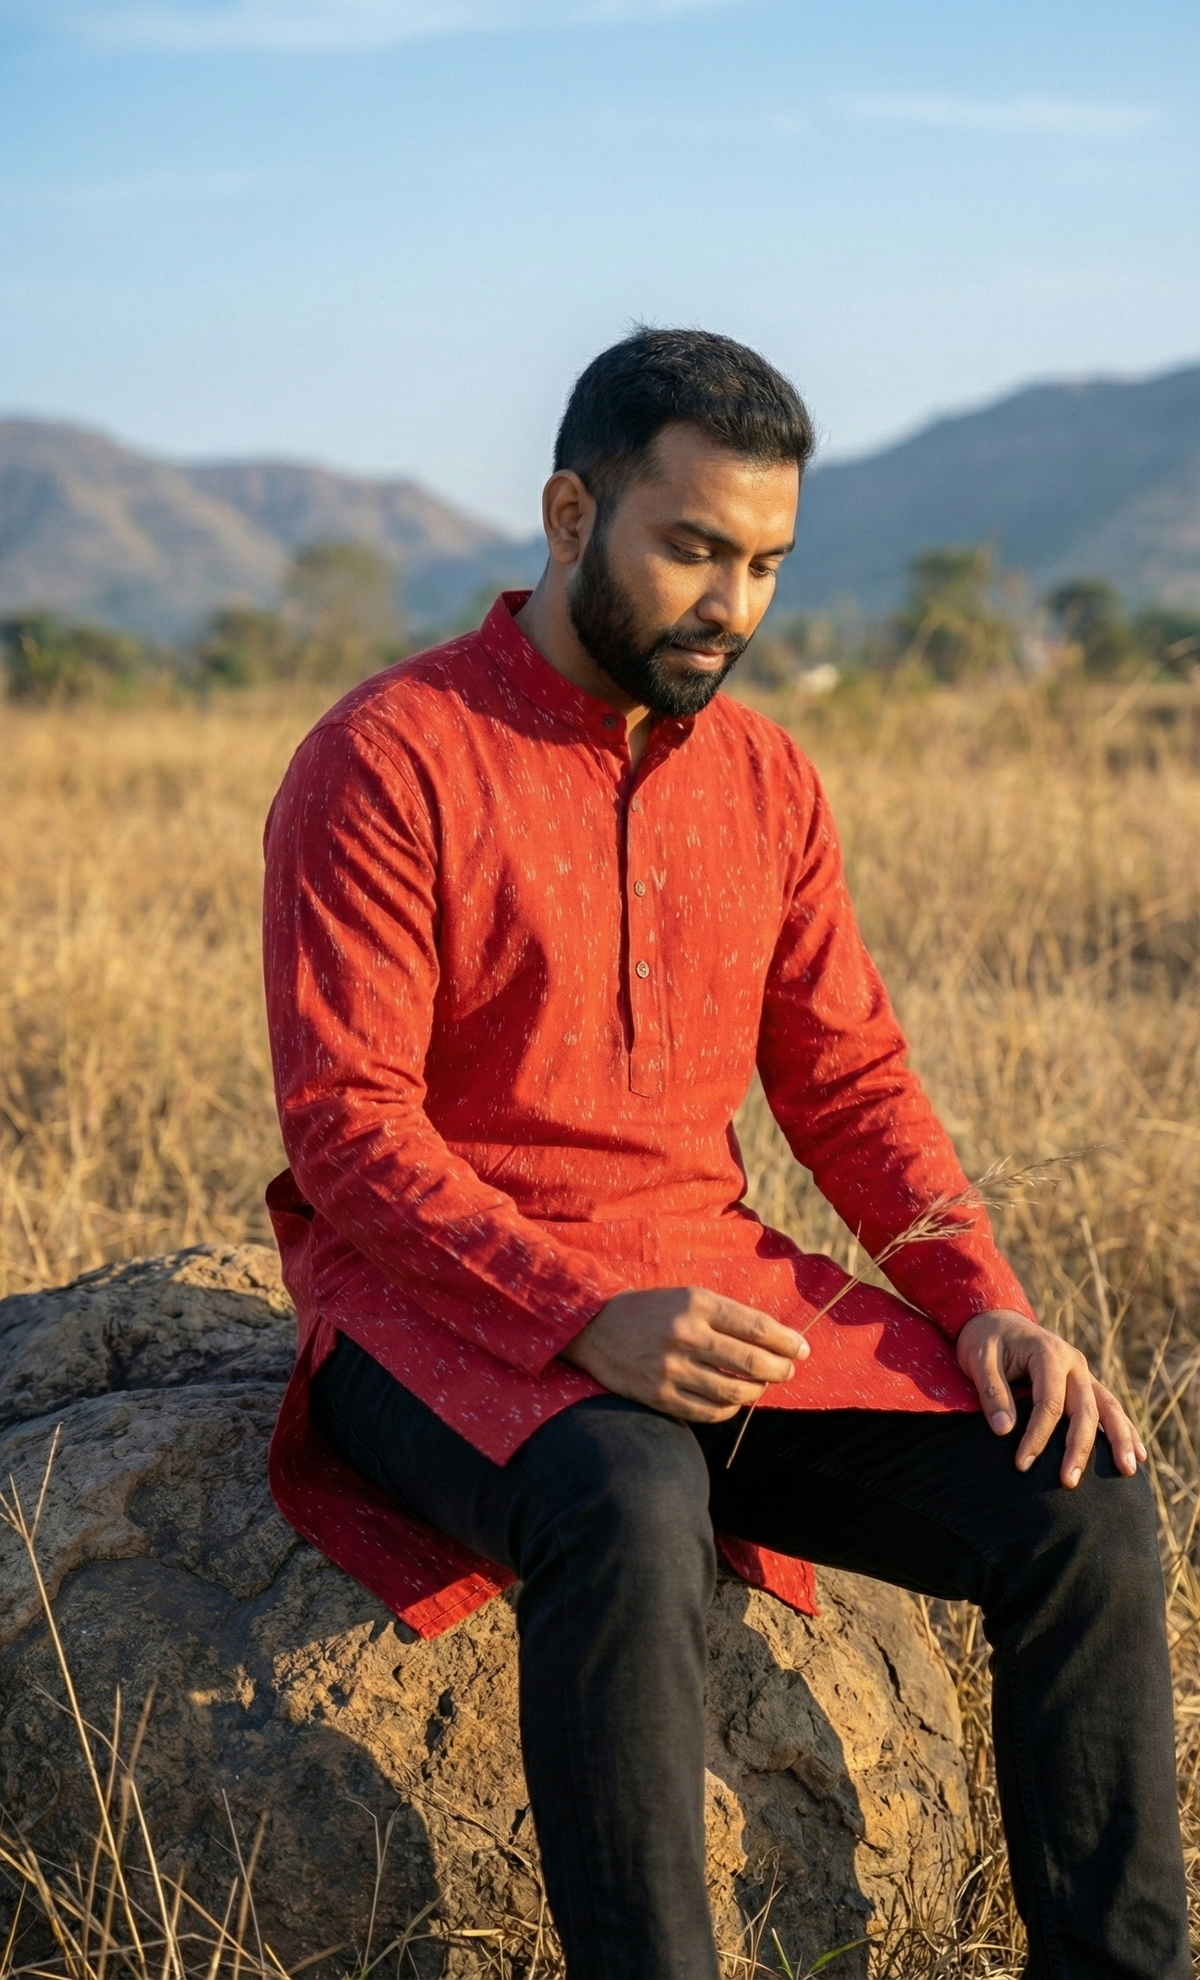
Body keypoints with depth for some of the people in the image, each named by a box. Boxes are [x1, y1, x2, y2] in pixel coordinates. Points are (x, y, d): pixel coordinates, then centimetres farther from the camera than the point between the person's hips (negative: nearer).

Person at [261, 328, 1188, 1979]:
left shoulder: (765, 781, 10)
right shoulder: (388, 762, -9)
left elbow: (850, 1080, 12)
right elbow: (346, 1126, -15)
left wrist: (986, 1303, -6)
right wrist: (588, 1316, -28)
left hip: (716, 1291, 6)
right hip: (447, 1314, -6)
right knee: (628, 1513, -39)